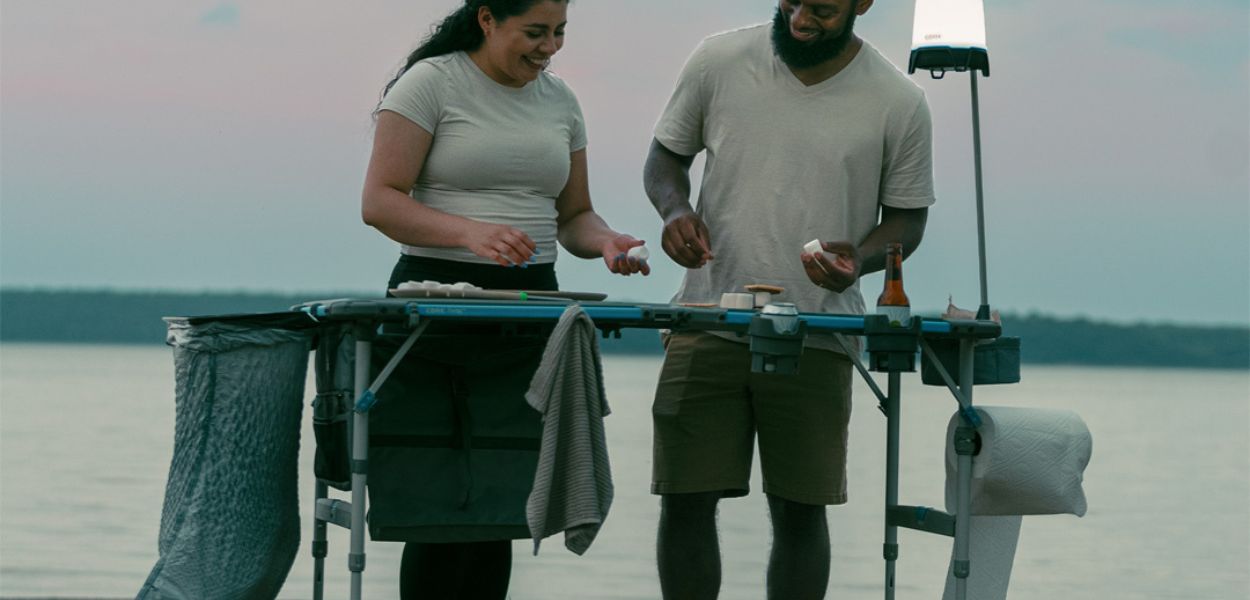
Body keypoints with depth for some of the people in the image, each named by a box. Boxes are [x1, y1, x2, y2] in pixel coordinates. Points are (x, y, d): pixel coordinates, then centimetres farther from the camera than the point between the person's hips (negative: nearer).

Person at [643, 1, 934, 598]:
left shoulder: (898, 104, -2)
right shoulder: (719, 61, 1)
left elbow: (907, 218, 8)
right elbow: (665, 155, 14)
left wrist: (861, 257, -13)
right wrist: (674, 209, -8)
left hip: (815, 340, -1)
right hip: (707, 324, 1)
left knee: (800, 510, 3)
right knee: (685, 499, -1)